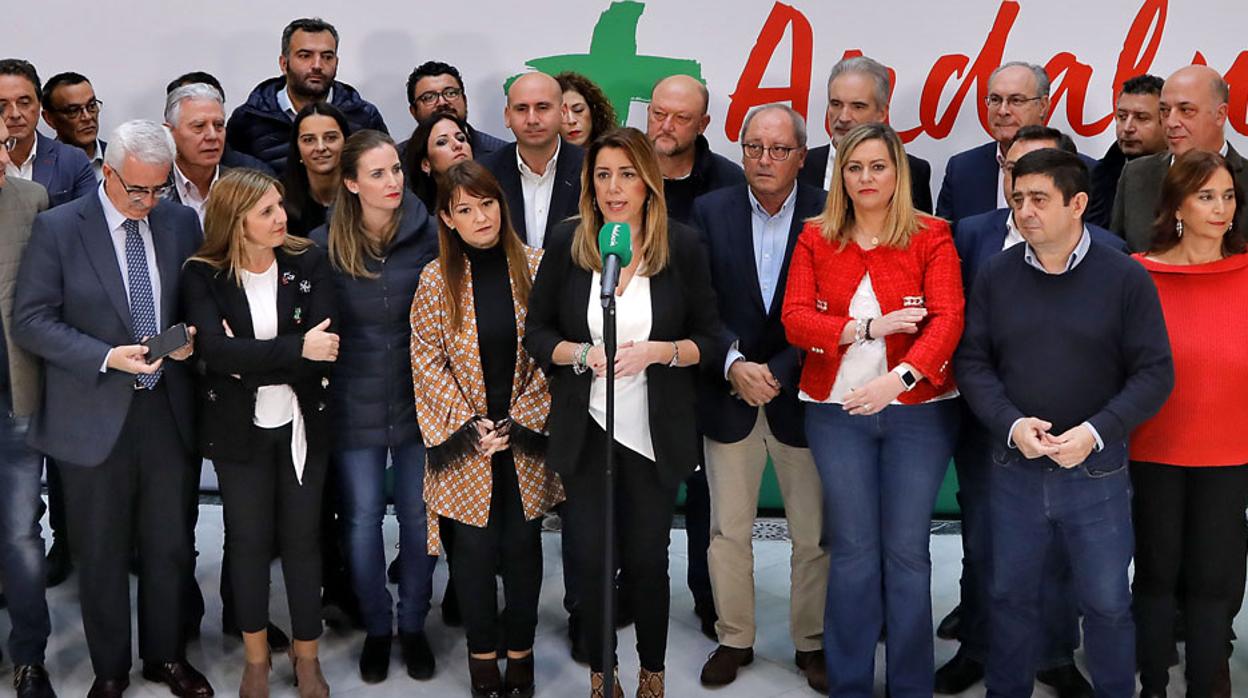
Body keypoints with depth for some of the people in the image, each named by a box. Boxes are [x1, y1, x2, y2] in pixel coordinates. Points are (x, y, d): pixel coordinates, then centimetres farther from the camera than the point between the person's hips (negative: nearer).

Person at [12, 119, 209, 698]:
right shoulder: (57, 228, -7)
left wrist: (190, 336, -8)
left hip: (169, 411, 3)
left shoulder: (181, 222, 3)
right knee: (102, 553, 11)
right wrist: (107, 357, -20)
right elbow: (31, 321, -9)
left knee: (169, 547, 13)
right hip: (94, 418, -3)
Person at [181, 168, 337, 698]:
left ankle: (306, 655, 26)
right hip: (238, 428, 0)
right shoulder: (202, 276, -9)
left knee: (301, 537, 9)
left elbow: (324, 348, -17)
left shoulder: (308, 263, -7)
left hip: (301, 424, 1)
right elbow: (216, 350, -24)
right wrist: (295, 348, -30)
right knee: (248, 539, 11)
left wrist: (247, 360, -20)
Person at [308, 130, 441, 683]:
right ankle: (376, 627, 29)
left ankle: (413, 625, 29)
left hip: (419, 398, 0)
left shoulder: (430, 236, -7)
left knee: (418, 516, 10)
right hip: (355, 404, 0)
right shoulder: (325, 244, -7)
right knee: (362, 520, 10)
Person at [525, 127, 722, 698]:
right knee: (592, 558, 5)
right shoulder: (566, 243, -1)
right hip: (585, 430, 1)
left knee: (647, 559, 7)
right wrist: (582, 353, -15)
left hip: (656, 432, -1)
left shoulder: (683, 245, -3)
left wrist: (658, 351, -18)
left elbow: (710, 340, 0)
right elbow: (537, 334, 3)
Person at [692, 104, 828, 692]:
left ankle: (812, 643, 24)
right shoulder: (711, 212, 2)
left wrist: (777, 373, -13)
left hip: (801, 396, -1)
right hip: (728, 395, 2)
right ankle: (734, 638, 26)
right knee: (728, 530, 10)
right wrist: (735, 366, -16)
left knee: (814, 534, 7)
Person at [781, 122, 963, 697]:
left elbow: (948, 319, -12)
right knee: (853, 551, 6)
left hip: (917, 412, -1)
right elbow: (795, 320, -4)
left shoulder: (931, 237, -1)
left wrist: (897, 379, -27)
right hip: (837, 412, 1)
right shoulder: (815, 239, 5)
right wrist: (871, 327, -16)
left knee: (906, 551, 3)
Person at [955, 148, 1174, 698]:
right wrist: (1011, 423, -16)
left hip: (1097, 470, -2)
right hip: (1014, 467, 2)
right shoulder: (996, 275, 0)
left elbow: (1154, 372, -6)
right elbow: (972, 361, 0)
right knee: (1011, 596, 14)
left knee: (1106, 602, 10)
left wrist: (1095, 433, -18)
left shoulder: (1125, 277, -6)